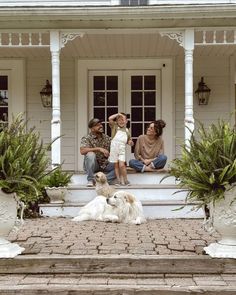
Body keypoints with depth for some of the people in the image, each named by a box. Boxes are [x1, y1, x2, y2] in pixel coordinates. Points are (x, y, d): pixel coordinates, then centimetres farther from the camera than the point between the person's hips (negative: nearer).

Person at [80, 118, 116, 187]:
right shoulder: (86, 138, -9)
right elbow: (82, 151, -28)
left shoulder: (107, 138, 5)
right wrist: (99, 149, -34)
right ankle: (91, 180, -20)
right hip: (92, 166, -4)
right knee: (90, 154, -33)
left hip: (104, 165, 4)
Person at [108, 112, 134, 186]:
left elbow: (129, 140, 26)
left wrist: (130, 142, 4)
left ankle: (125, 180, -2)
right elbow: (110, 118, -9)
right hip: (114, 147, -1)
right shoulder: (114, 127, 7)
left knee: (122, 165, -11)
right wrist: (118, 114, -1)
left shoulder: (127, 130, 16)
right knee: (116, 165, 3)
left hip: (122, 149, 1)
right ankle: (118, 180, 9)